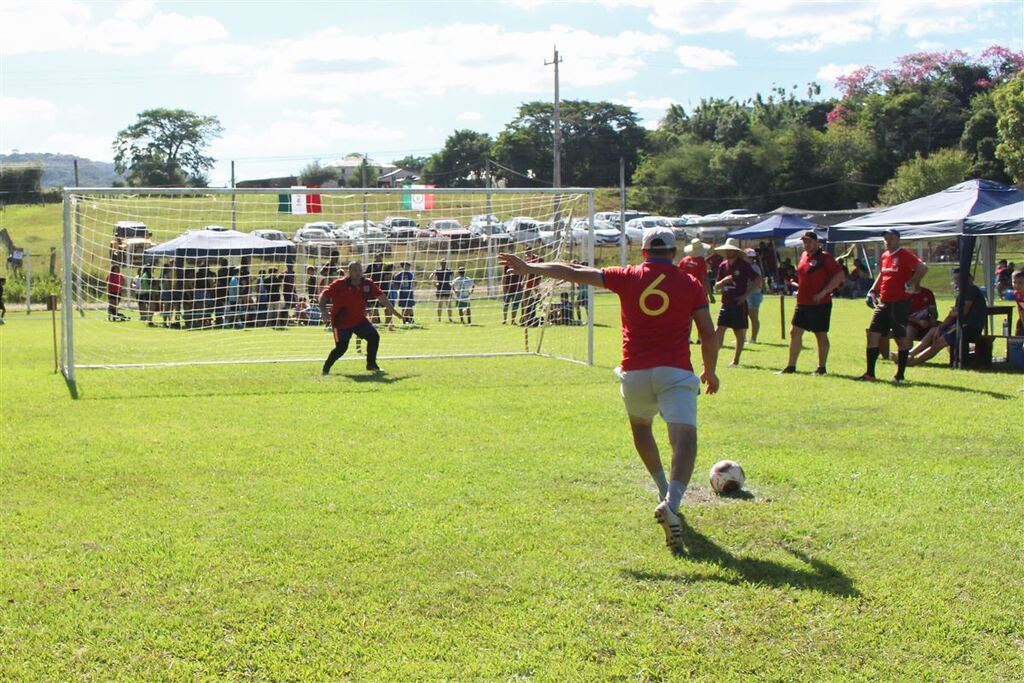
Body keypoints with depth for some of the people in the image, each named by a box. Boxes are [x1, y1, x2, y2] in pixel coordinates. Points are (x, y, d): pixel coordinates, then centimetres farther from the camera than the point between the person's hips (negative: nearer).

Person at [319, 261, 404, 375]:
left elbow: (381, 296, 2)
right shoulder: (339, 284, -17)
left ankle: (371, 364, 10)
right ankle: (326, 368, 14)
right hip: (341, 322, -4)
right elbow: (323, 296, -14)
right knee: (341, 348, -10)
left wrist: (393, 311, 4)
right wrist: (323, 311, -29)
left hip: (360, 319, 4)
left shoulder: (368, 284, -6)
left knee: (374, 336, -9)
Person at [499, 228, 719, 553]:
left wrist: (529, 268, 15)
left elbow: (575, 273, 7)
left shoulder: (628, 277, 7)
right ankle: (671, 503, -37)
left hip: (635, 372, 2)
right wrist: (710, 371, 21)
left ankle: (665, 493, 35)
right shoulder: (691, 285, 5)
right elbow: (708, 335, 6)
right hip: (675, 373, -2)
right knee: (684, 437, -14)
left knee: (641, 428, 29)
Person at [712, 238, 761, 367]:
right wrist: (724, 280, -10)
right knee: (720, 330, -4)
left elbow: (758, 280, -7)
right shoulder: (723, 266, 9)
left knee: (739, 332, 3)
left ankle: (736, 360, 11)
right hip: (726, 303, 4)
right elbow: (717, 286, 12)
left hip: (739, 304, -4)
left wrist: (746, 295, -12)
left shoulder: (743, 265, -6)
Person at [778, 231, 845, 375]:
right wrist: (799, 288, 12)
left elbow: (839, 275, -15)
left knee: (821, 335, 2)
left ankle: (821, 367, 11)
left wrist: (823, 292, -19)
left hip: (820, 304, -8)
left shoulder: (824, 257, -10)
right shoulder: (804, 255, 12)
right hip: (802, 303, 8)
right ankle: (791, 366, 11)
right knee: (795, 332, 6)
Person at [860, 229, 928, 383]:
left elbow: (923, 268, -23)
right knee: (873, 335, 4)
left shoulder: (905, 255, -11)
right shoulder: (885, 255, 13)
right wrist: (872, 291, 17)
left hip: (900, 302, -8)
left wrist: (911, 284, -15)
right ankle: (870, 373, 8)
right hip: (883, 302, 8)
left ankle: (900, 375, 8)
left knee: (901, 338, 0)